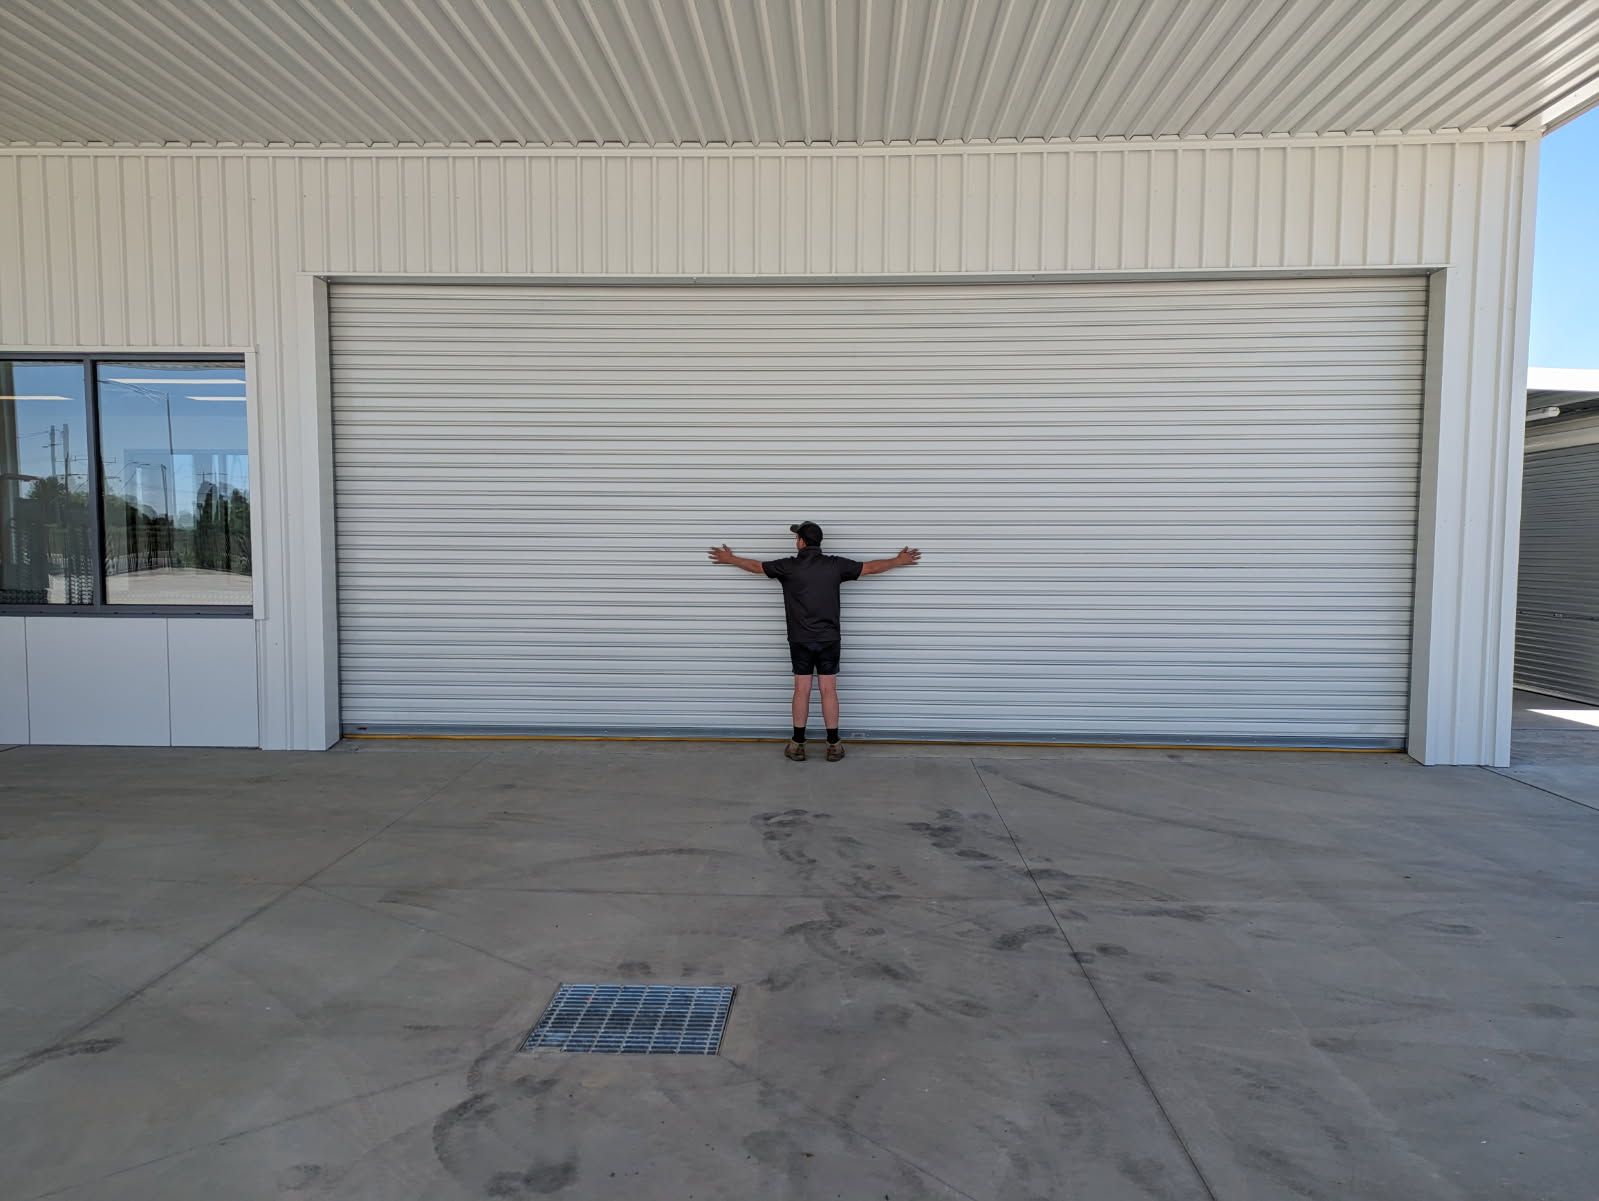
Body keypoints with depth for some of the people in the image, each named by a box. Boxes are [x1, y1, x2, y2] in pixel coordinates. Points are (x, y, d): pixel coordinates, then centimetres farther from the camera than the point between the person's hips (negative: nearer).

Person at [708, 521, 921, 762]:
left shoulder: (788, 566, -4)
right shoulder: (835, 565, -2)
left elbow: (755, 566, 10)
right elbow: (871, 567, 9)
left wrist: (730, 559, 27)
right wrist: (899, 561, 24)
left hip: (800, 640, 0)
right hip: (829, 639, 1)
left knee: (802, 690, 4)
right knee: (829, 690, 3)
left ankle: (798, 745, 10)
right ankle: (833, 745, 8)